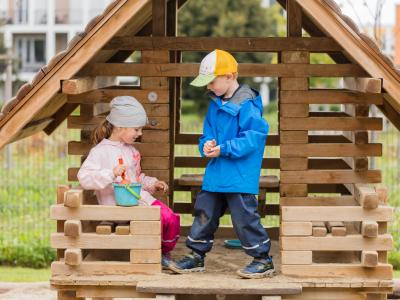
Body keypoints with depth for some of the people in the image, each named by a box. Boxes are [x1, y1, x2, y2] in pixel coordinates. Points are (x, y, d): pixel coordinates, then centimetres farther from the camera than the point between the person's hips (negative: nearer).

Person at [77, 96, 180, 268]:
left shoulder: (131, 150, 21)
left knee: (171, 219, -11)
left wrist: (153, 183, 16)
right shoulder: (100, 151, -6)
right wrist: (112, 173, -28)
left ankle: (165, 253, 13)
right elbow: (84, 178, -18)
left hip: (140, 198, 8)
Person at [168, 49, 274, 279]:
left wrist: (223, 149, -22)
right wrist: (207, 144, -6)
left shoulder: (247, 104, -15)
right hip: (215, 174, 8)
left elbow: (253, 138, -20)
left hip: (240, 176, -8)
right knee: (204, 212, 13)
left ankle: (263, 260, 8)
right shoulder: (215, 104, 11)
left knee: (245, 216, -5)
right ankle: (197, 255, 26)